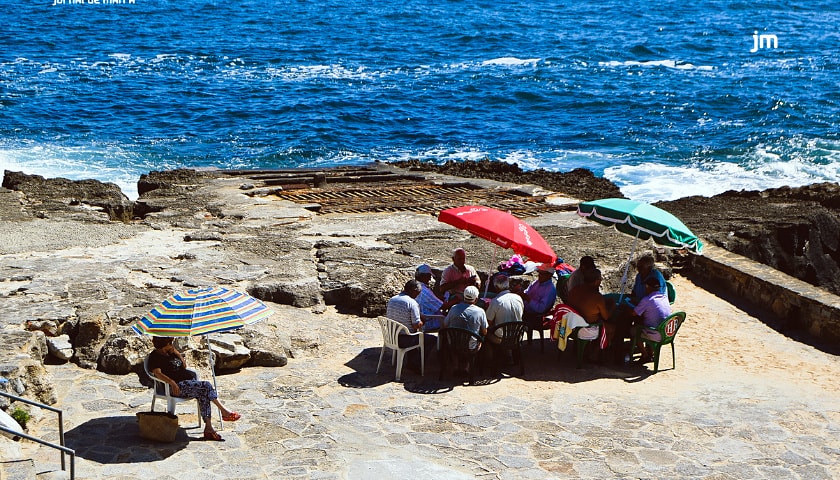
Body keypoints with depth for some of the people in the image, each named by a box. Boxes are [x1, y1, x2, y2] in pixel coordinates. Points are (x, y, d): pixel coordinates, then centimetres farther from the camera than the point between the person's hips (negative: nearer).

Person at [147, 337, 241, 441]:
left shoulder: (171, 353, 23)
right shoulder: (155, 356, -1)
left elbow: (184, 366, 25)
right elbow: (157, 373, -18)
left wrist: (177, 353, 12)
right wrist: (172, 382, -32)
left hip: (189, 381, 8)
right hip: (177, 386, -8)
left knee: (204, 394, -21)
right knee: (206, 385, -23)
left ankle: (208, 427, -27)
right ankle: (224, 412, -15)